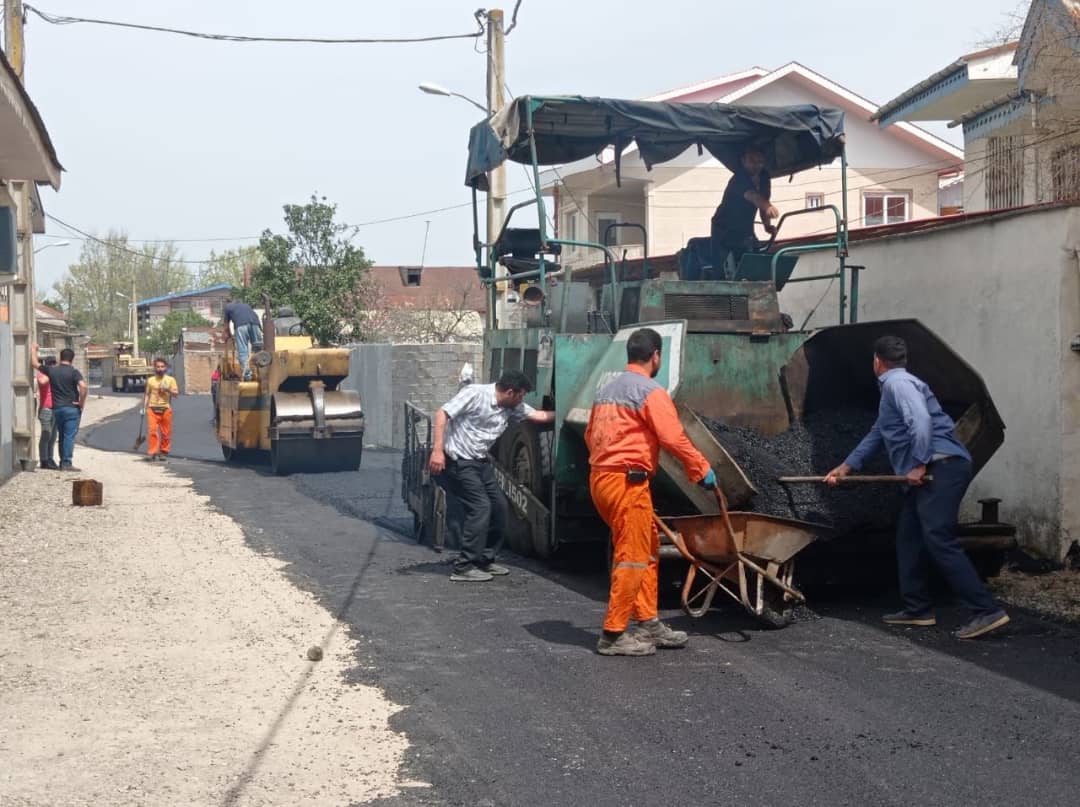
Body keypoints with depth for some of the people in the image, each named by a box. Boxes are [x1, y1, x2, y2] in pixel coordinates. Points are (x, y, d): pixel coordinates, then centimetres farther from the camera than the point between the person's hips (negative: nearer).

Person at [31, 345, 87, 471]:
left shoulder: (51, 370, 4)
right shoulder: (73, 372, -9)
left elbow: (35, 363, 18)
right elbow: (83, 386, -24)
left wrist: (33, 349, 33)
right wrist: (82, 402, -12)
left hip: (56, 408, 5)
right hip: (71, 408, -5)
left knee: (62, 436, 16)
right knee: (69, 436, -5)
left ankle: (62, 462, 20)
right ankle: (67, 463, -9)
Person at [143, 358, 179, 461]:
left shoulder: (170, 379, 7)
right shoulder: (150, 380, 10)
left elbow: (176, 393, 2)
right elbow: (147, 394, 14)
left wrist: (168, 389, -15)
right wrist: (144, 407, 6)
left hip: (166, 409, 0)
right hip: (153, 409, 0)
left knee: (165, 432, 3)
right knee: (152, 430, -12)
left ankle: (164, 452, 15)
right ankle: (151, 453, -13)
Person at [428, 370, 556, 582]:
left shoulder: (511, 408, 8)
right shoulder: (475, 394, -16)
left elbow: (540, 416, 17)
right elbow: (443, 414, -20)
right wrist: (437, 450, -26)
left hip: (480, 462, 9)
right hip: (457, 461, -9)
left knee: (498, 506, 8)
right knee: (480, 507, -14)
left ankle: (485, 560, 22)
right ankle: (463, 568, -9)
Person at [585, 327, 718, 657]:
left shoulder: (606, 390, 18)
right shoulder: (651, 392, -9)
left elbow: (591, 435, 24)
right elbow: (674, 438, -15)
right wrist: (702, 469, -4)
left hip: (600, 478, 9)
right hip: (627, 482, -9)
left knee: (648, 551, 17)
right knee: (632, 557, -4)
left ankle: (648, 624, 21)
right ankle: (613, 635, -2)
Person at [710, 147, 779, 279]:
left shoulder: (764, 179, -3)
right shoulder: (738, 180, -28)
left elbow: (763, 201, 7)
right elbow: (751, 195, -47)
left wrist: (767, 225, -10)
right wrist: (768, 206, -67)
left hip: (745, 231, 7)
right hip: (724, 229, -6)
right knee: (720, 270, -16)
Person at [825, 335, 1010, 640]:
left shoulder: (897, 382, -6)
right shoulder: (894, 386, 27)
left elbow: (921, 421, -22)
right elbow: (878, 434, 36)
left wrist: (919, 465, -20)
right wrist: (846, 466, 39)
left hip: (941, 468, -11)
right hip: (931, 472, 11)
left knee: (939, 540, -17)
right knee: (909, 538, 14)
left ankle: (987, 611, -21)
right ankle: (918, 608, 18)